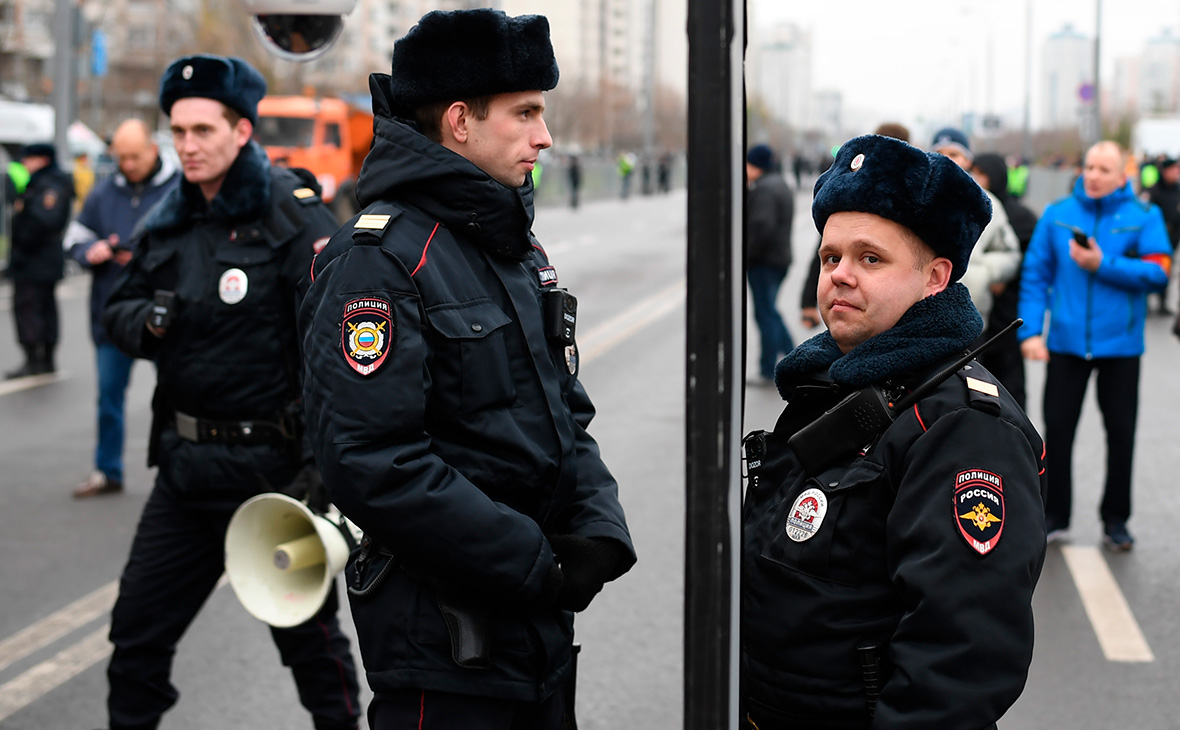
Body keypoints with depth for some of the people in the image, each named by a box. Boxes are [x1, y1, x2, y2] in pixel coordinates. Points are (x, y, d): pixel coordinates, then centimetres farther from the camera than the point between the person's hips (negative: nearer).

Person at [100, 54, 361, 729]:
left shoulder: (295, 216, -13)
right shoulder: (168, 222, 8)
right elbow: (117, 312, 18)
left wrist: (320, 464, -24)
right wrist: (146, 320, -8)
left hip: (270, 464, -6)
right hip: (185, 463, 6)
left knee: (308, 634, 7)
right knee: (137, 630, 11)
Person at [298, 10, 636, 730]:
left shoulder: (521, 249, 13)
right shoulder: (378, 260, -16)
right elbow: (372, 465, -24)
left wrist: (600, 530, -4)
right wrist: (538, 565, -20)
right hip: (443, 638, -8)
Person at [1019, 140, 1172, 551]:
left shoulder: (1144, 217, -1)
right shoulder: (1057, 215, 3)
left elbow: (1158, 272, -10)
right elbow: (1035, 275, 2)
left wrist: (1104, 265, -18)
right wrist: (1030, 330, -7)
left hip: (1120, 344, -1)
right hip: (1066, 343, 1)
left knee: (1120, 432, 7)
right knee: (1057, 428, 3)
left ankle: (1115, 520, 20)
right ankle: (1055, 517, 16)